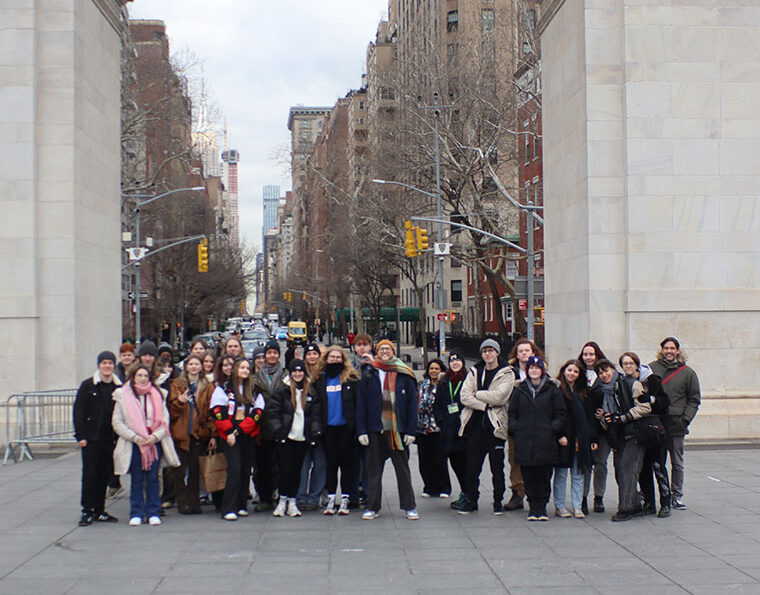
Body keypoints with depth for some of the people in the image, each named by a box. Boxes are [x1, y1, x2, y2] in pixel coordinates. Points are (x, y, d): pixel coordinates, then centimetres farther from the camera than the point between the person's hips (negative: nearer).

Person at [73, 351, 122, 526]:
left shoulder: (118, 387, 7)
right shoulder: (88, 385, -1)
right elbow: (78, 411, -3)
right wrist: (80, 436, -9)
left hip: (110, 438, 3)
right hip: (91, 438, -3)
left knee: (105, 475, 7)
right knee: (90, 474, -3)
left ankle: (99, 511, 16)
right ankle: (87, 511, 4)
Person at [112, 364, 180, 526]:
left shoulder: (157, 395, 9)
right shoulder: (123, 396, 2)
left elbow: (165, 419, 7)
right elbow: (117, 422, -2)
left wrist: (155, 436, -10)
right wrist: (135, 437, -11)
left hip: (155, 442, 1)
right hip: (134, 445, -1)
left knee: (153, 478, 3)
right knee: (137, 480, 2)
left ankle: (153, 513, 9)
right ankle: (136, 514, 9)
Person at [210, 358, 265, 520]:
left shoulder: (254, 392, 14)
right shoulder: (223, 389, 4)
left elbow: (257, 414, 3)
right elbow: (217, 413, -5)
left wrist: (238, 431, -9)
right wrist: (229, 432, -14)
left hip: (247, 435, 4)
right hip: (230, 435, -4)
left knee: (246, 471, 4)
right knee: (235, 469, -14)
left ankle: (241, 506, 14)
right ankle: (229, 509, -14)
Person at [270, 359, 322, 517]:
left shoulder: (311, 392, 9)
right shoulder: (282, 390, 0)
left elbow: (316, 414, 10)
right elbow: (273, 412, -3)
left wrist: (316, 431, -2)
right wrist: (278, 431, -11)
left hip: (301, 438, 3)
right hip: (285, 438, -3)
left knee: (297, 470, 7)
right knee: (286, 470, -3)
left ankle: (292, 502, 16)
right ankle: (282, 500, 13)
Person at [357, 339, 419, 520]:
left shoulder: (404, 375, 2)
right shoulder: (369, 375, 4)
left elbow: (412, 402, 1)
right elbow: (361, 403, 4)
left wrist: (411, 430, -5)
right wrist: (361, 430, -4)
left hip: (398, 429, -1)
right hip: (375, 429, 1)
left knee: (402, 468, 5)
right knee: (374, 469, 7)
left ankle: (409, 507, 12)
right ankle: (372, 507, 15)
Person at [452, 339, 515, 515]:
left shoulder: (506, 373, 2)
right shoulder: (474, 372, 12)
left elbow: (499, 396, -13)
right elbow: (464, 397, 0)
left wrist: (477, 394, -6)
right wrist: (486, 404, -11)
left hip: (495, 425, -3)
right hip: (475, 424, 3)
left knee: (497, 467, 2)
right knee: (472, 466, 3)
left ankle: (498, 501, 12)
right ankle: (471, 499, 13)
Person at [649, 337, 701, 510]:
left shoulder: (687, 372, 5)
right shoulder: (651, 368, 5)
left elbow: (694, 399, 8)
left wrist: (685, 419, -4)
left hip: (676, 424, 0)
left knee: (677, 463, 6)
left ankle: (677, 496, 14)